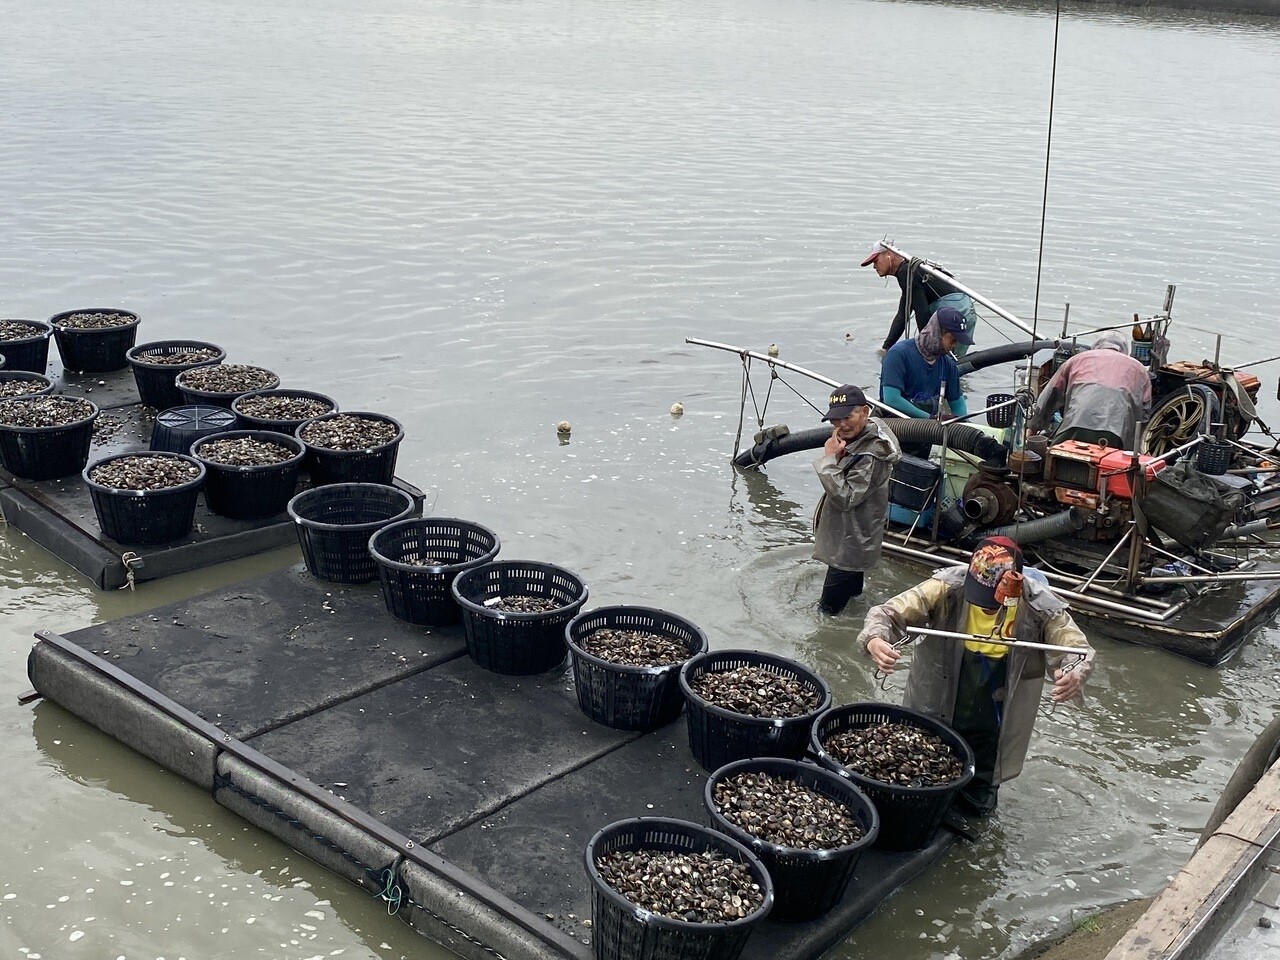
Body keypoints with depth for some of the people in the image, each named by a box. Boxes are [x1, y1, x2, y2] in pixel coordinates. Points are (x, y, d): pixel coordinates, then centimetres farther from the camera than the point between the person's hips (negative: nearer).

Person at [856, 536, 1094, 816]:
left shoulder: (1039, 607, -23)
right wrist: (875, 640, -48)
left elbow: (1079, 651, -14)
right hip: (934, 716, 0)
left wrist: (1075, 676, -39)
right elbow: (889, 613, -24)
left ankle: (981, 788, 53)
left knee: (978, 803, 20)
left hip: (991, 728, 1)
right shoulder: (948, 588, -26)